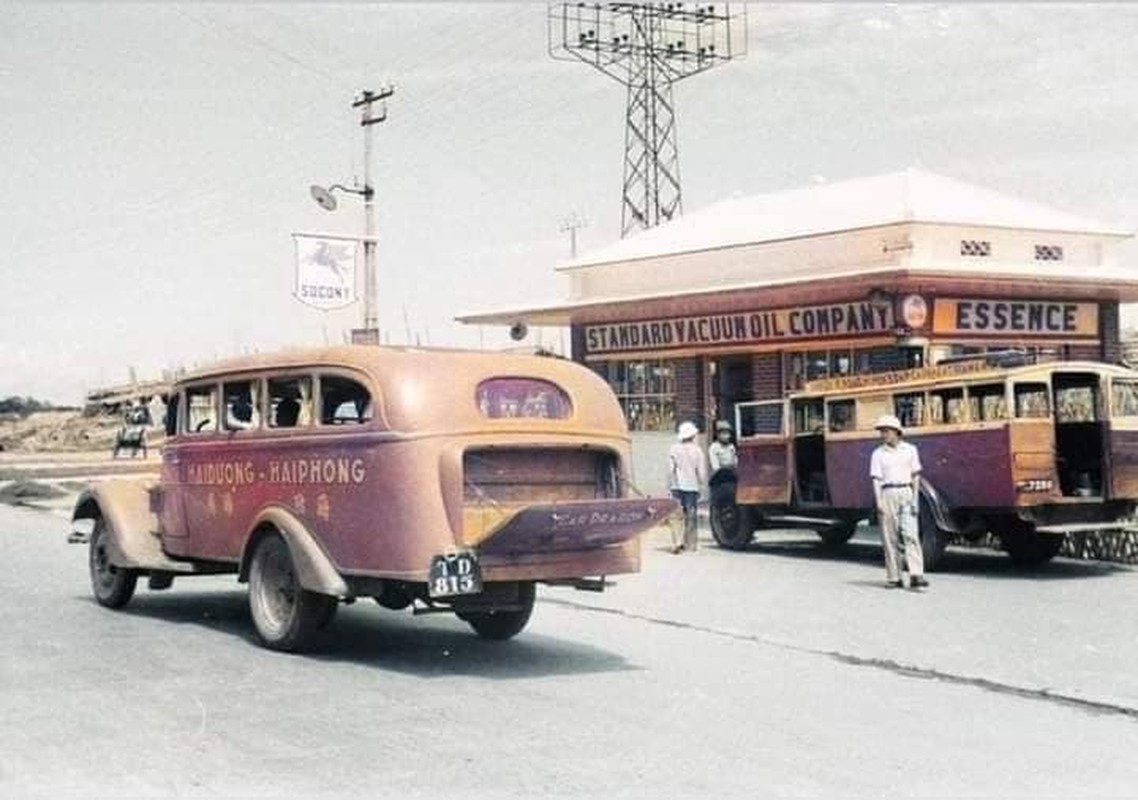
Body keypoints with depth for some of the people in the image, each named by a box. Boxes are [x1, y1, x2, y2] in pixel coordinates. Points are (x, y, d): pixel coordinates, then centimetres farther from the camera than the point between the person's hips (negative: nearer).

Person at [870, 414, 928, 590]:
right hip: (888, 494, 0)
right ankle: (894, 578, 6)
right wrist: (879, 502, -9)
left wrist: (915, 499, 1)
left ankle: (916, 575, -17)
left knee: (911, 534, -10)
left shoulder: (910, 450, 9)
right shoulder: (878, 454, 5)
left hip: (906, 492, 0)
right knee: (890, 538, 1)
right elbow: (876, 479, 1)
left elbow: (915, 476, 10)